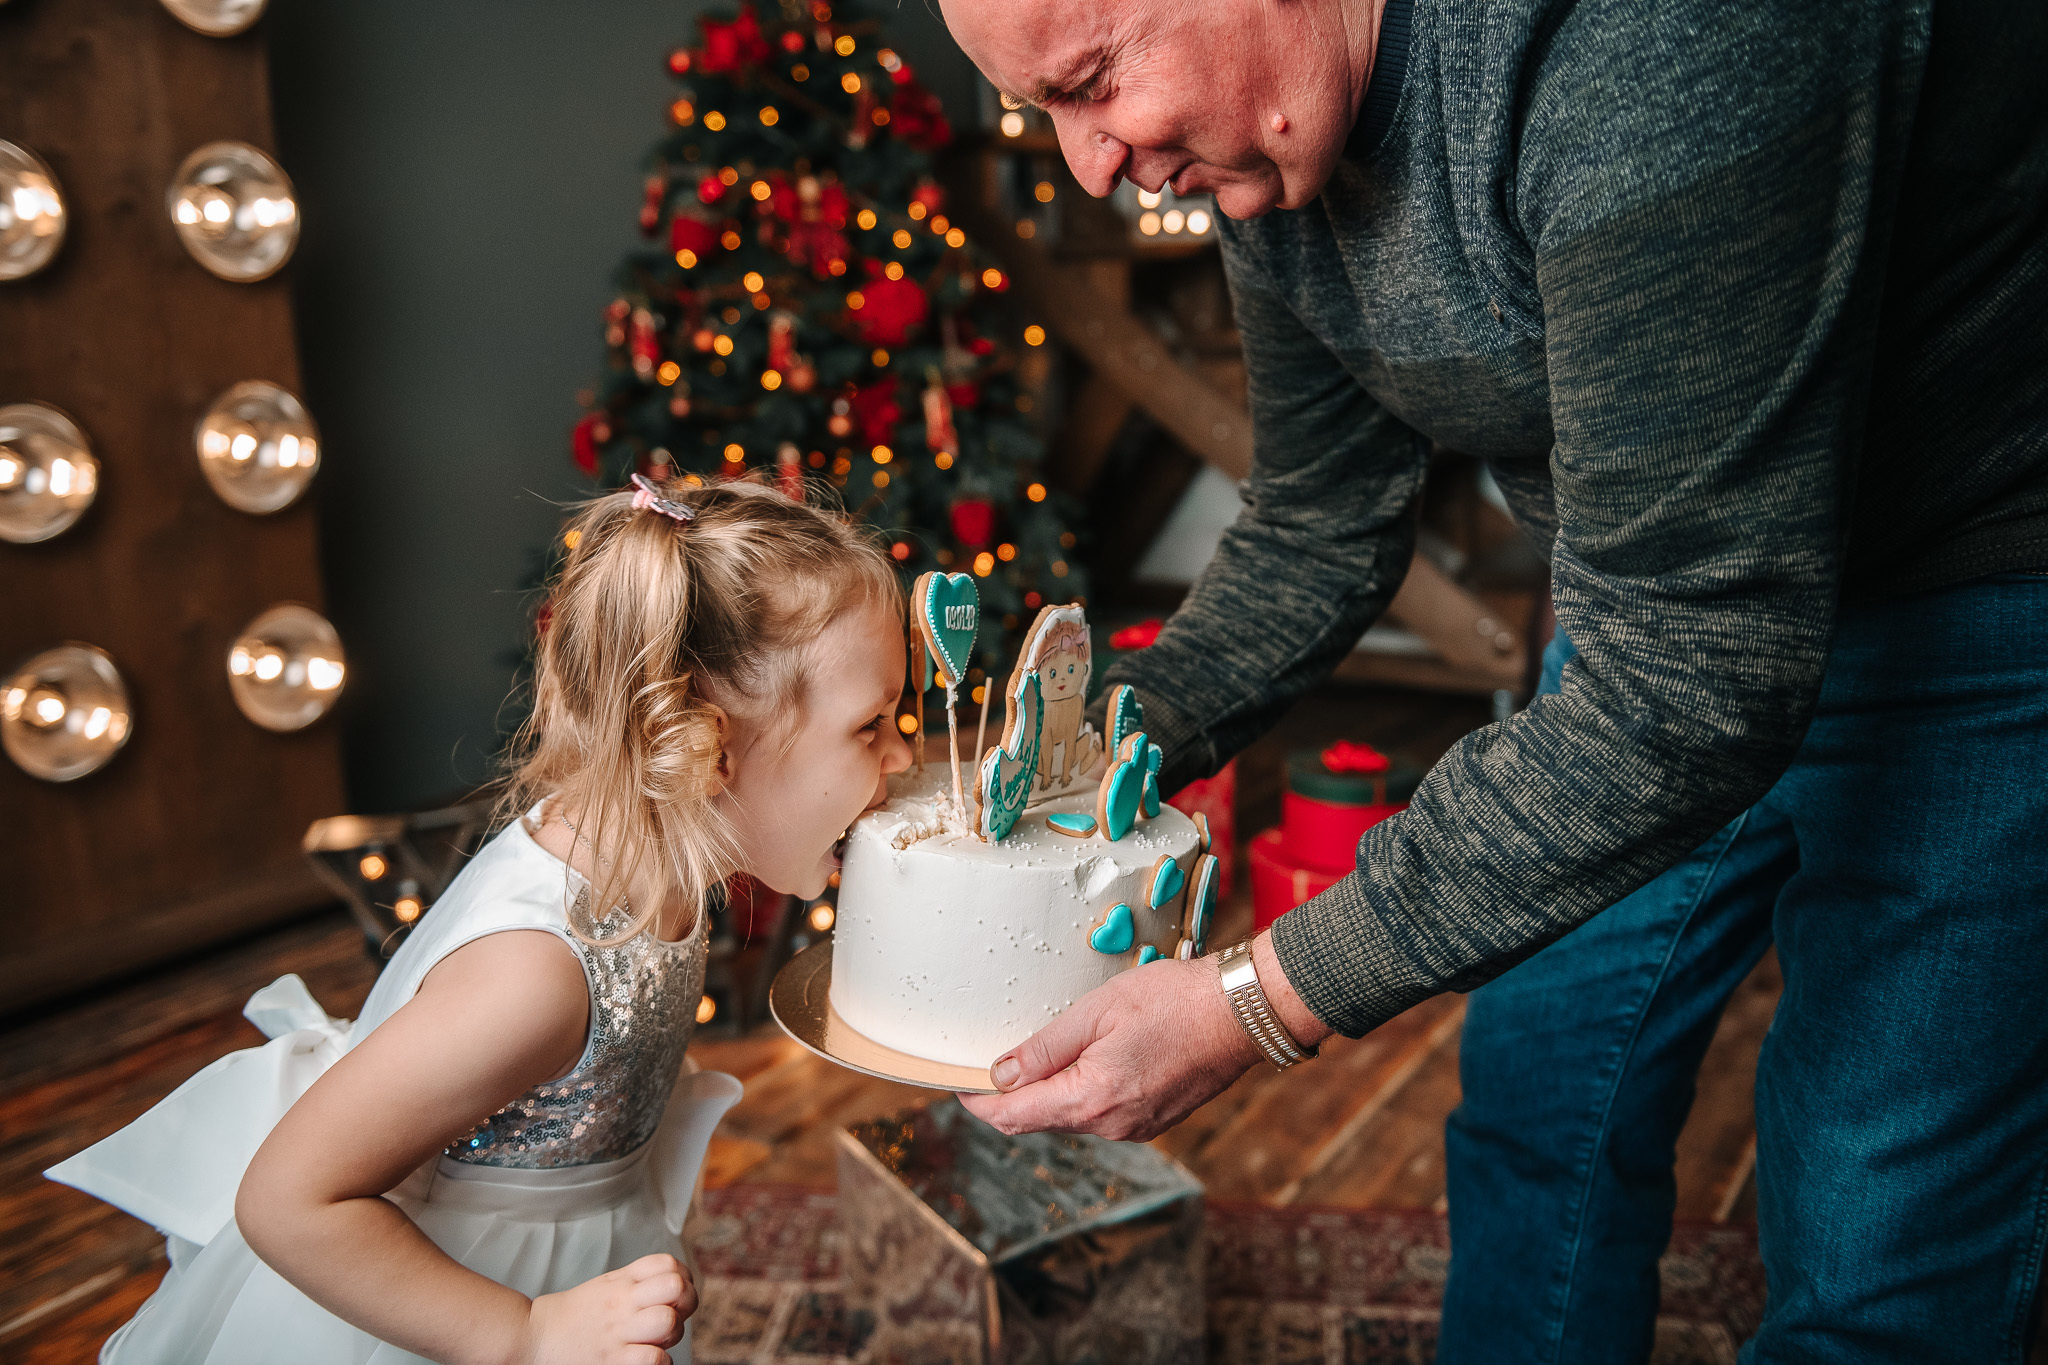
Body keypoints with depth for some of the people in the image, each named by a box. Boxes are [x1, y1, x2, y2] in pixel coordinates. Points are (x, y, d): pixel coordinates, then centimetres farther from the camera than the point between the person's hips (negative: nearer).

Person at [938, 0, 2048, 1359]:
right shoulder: (1265, 131, -6)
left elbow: (1697, 682, -35)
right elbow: (1317, 539, 5)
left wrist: (1265, 1002, -32)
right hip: (1671, 590, 7)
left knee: (1873, 1252, 0)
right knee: (1542, 1098, 12)